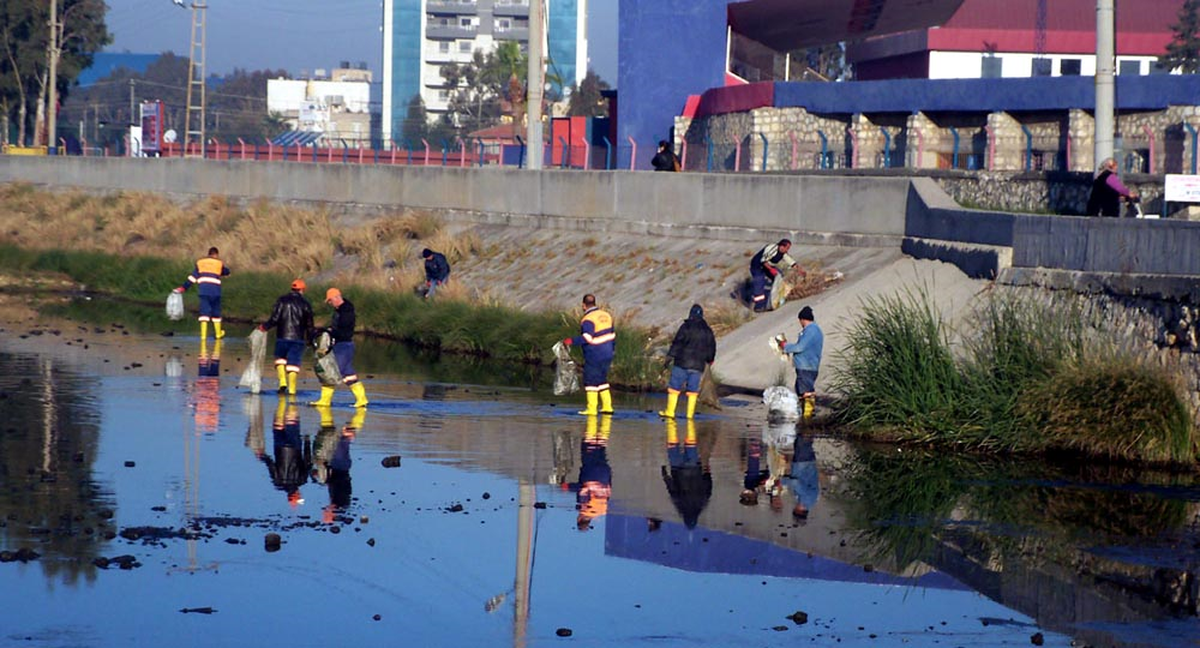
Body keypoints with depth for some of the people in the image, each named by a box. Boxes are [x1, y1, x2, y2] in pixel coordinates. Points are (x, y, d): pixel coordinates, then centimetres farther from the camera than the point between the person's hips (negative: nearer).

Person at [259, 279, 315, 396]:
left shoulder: (282, 301, -1)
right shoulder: (305, 304, 2)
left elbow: (274, 319, -6)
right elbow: (309, 324, 6)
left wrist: (264, 327, 10)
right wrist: (310, 338, 20)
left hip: (282, 337, 0)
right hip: (298, 338, 0)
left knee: (280, 358, 19)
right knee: (293, 363, 2)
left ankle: (282, 382, 2)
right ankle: (292, 389, -3)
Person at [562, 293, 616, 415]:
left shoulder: (588, 319, -15)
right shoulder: (606, 315, 11)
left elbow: (587, 338, -27)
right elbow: (612, 334, 16)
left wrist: (572, 341, -19)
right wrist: (611, 349, 26)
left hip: (594, 356, -8)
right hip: (607, 355, 8)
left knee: (591, 381, -2)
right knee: (602, 380, 17)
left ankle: (591, 409, -2)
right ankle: (607, 406, 17)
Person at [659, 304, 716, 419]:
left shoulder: (686, 327, -6)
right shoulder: (707, 331, 10)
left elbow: (677, 343, -12)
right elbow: (711, 347, 20)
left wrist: (670, 356, -9)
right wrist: (709, 360, 36)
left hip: (682, 363, -4)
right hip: (698, 365, 4)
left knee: (674, 387, 1)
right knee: (693, 390, 8)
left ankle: (670, 412, -1)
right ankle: (690, 414, 5)